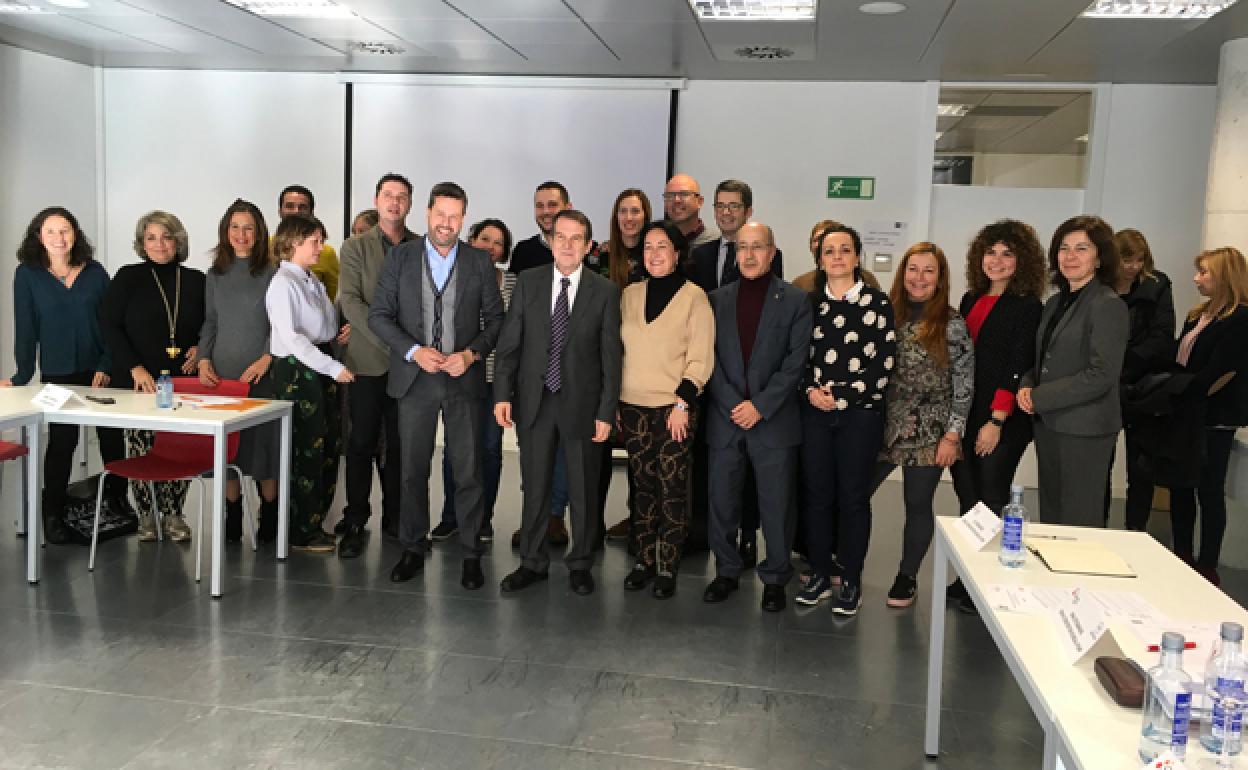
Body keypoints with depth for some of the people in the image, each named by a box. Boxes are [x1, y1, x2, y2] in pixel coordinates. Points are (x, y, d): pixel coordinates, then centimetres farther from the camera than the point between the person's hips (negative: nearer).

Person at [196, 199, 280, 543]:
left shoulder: (272, 273, -2)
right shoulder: (215, 275, 12)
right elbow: (210, 322, 16)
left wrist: (266, 360, -16)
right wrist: (204, 359, 2)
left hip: (262, 374, -4)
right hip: (222, 374, 4)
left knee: (264, 441, -1)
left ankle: (269, 516, 13)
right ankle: (233, 518, 16)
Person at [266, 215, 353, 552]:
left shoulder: (314, 281, 14)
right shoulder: (283, 284, -12)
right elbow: (291, 337, -20)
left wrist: (341, 333, 4)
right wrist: (334, 368, -22)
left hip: (322, 367, 8)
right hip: (296, 369, -8)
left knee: (330, 445, 12)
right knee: (307, 448, -2)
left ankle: (313, 521, 25)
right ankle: (301, 533, 10)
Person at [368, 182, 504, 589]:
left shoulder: (480, 262, 3)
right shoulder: (401, 257, 2)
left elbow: (495, 319, 4)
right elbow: (379, 314, 0)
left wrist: (471, 354, -12)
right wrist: (414, 351, -13)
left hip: (464, 379, 0)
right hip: (415, 378, 1)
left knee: (468, 471, 2)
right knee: (413, 470, 9)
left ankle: (471, 553, 13)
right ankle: (412, 549, 23)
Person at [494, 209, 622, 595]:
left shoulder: (605, 291, -4)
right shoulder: (528, 282, 2)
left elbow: (610, 356, -5)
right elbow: (509, 343, 1)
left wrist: (606, 412, -9)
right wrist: (502, 394, -7)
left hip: (581, 403, -1)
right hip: (534, 401, 2)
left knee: (584, 490, 10)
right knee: (534, 487, 12)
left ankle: (580, 564, 27)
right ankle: (533, 562, 27)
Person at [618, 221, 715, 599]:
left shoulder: (694, 296, -3)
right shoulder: (630, 294, 10)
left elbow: (701, 358, -5)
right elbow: (619, 350, 14)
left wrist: (683, 402, -12)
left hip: (674, 408, -4)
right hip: (633, 407, 4)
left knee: (672, 488, -2)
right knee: (642, 486, 7)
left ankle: (667, 568, 7)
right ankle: (644, 560, 17)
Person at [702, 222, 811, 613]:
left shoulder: (795, 300, 0)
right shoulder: (718, 299, 8)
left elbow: (796, 361, -6)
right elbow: (711, 358, 4)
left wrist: (760, 406, -13)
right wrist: (734, 406, -8)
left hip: (774, 420, -2)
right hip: (726, 417, 3)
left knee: (777, 504, 4)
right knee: (722, 501, 8)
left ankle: (775, 577, 20)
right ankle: (727, 570, 26)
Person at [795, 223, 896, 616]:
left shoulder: (877, 303, -1)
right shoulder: (809, 302, 8)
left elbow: (884, 362, -5)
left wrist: (842, 395, -12)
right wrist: (811, 390, -9)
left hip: (860, 413, -2)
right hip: (815, 412, 2)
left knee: (853, 497, 4)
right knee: (817, 495, 6)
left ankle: (851, 581, 16)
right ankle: (820, 575, 20)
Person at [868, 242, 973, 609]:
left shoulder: (952, 324, -6)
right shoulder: (888, 313, 4)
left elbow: (964, 384, -6)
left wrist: (953, 435, -9)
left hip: (928, 433, -3)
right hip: (884, 426, 3)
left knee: (918, 504, 7)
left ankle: (907, 577, 23)